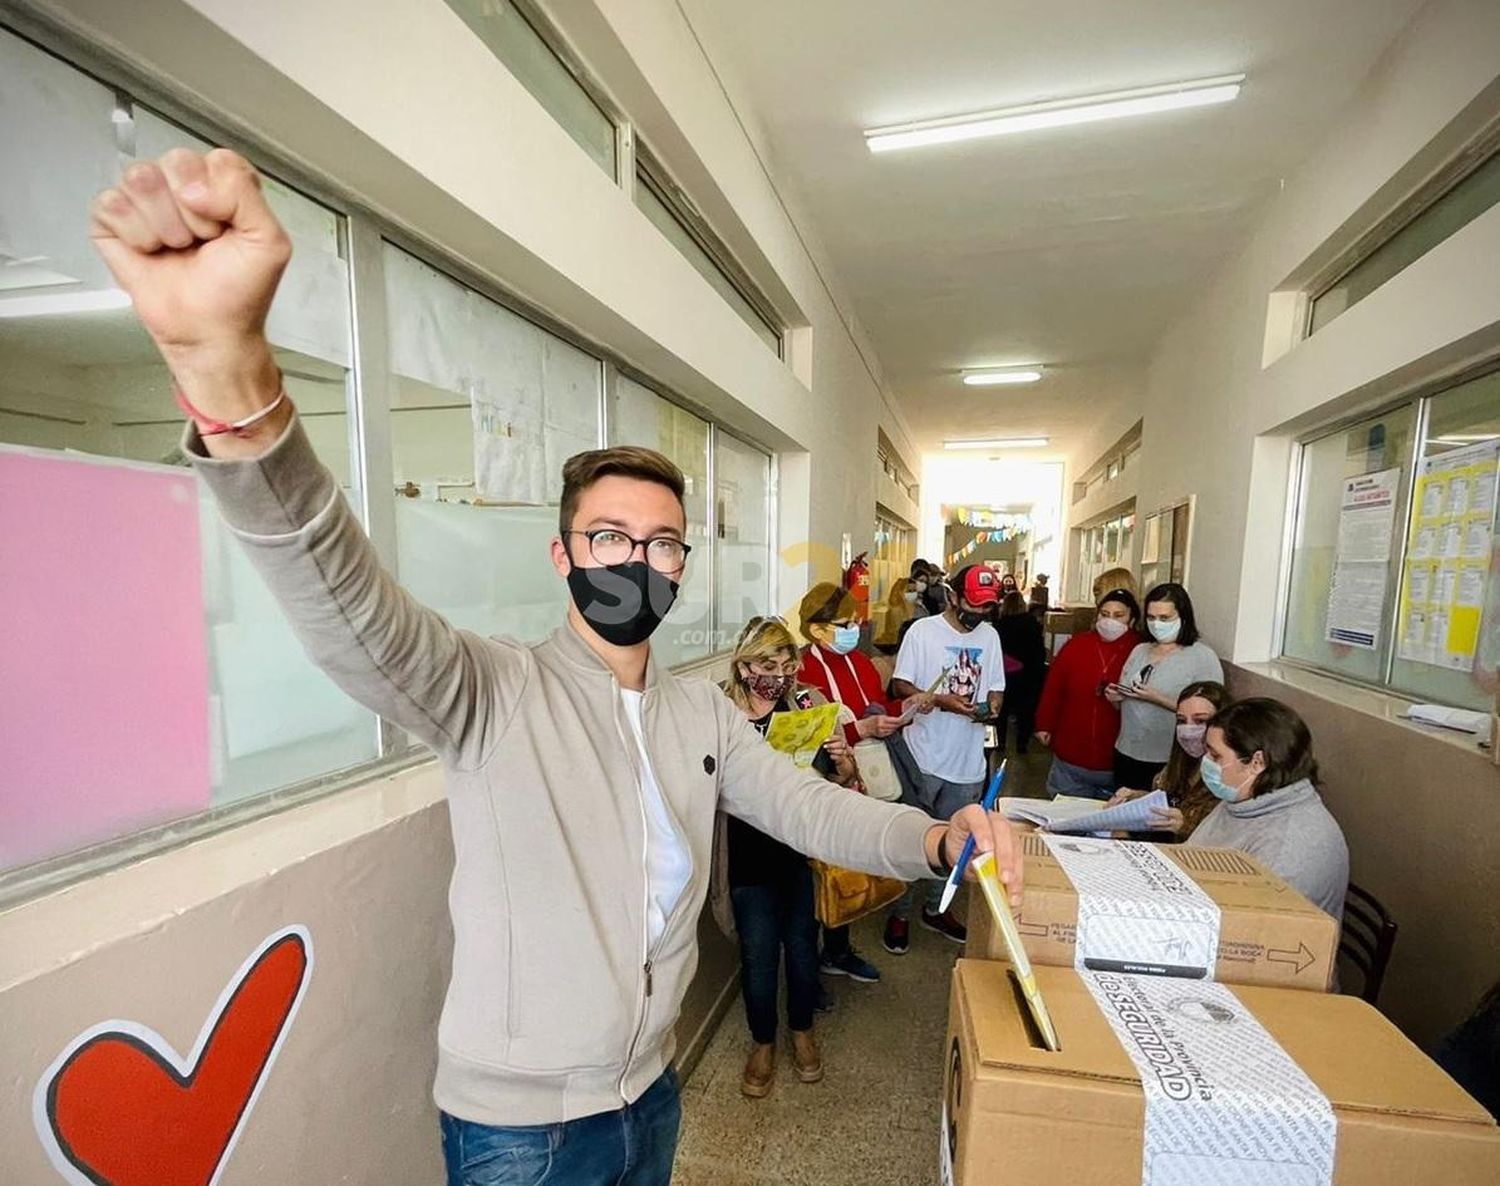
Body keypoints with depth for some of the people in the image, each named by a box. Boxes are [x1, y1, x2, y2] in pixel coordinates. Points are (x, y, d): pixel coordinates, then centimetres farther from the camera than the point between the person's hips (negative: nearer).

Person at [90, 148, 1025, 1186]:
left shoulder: (705, 715, -4)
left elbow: (808, 808, -6)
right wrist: (229, 370, -52)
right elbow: (350, 615, -37)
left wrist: (936, 839, -23)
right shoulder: (491, 693, -21)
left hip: (649, 1091, 5)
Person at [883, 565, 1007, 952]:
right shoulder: (923, 631, -9)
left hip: (968, 761, 5)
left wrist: (992, 706, -9)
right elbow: (899, 685, -9)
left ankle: (937, 908, 37)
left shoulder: (990, 636, 7)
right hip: (922, 757, -5)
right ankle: (900, 913, 26)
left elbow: (996, 687, 13)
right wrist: (940, 700, -23)